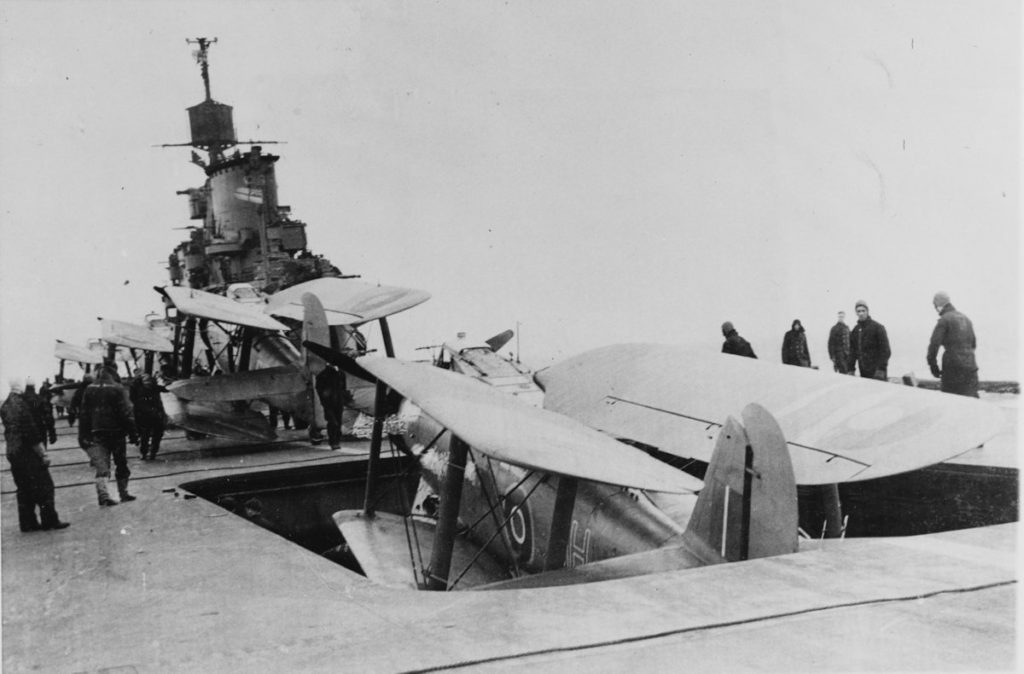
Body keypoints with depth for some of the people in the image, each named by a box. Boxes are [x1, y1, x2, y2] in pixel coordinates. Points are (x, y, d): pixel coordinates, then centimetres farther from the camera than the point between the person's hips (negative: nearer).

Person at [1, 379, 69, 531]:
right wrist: (43, 454, -14)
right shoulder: (22, 404, -18)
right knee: (44, 486, -1)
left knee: (24, 489, 13)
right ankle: (49, 520, 1)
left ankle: (27, 523, 15)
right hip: (28, 452, -9)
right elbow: (32, 432, -19)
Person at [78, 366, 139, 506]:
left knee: (101, 465, -2)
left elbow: (84, 414, 5)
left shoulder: (89, 390, 4)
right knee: (121, 464, 12)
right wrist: (133, 433, -7)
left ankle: (103, 494, -20)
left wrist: (83, 435, 8)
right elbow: (126, 412, -10)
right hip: (116, 432, -2)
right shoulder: (118, 389, -7)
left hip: (97, 433, 2)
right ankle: (123, 493, 20)